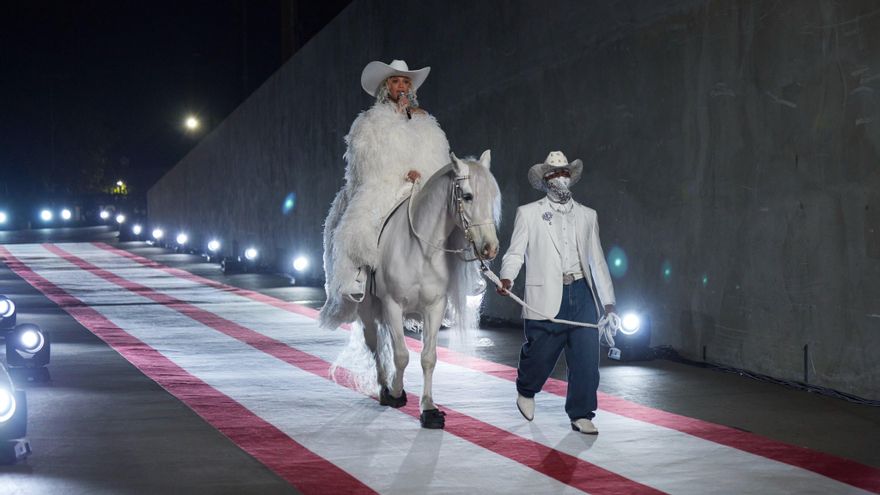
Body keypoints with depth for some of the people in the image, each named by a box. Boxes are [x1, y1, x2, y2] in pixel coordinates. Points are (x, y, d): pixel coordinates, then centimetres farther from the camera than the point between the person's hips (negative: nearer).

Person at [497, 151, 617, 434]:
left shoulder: (587, 216, 16)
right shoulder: (528, 214, 6)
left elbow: (597, 261, 18)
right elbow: (515, 252, 0)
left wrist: (608, 302, 15)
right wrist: (507, 278, -21)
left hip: (582, 294, 3)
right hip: (546, 298, -3)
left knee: (587, 359, -3)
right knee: (540, 354, 4)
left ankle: (581, 415, 8)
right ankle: (526, 392, 35)